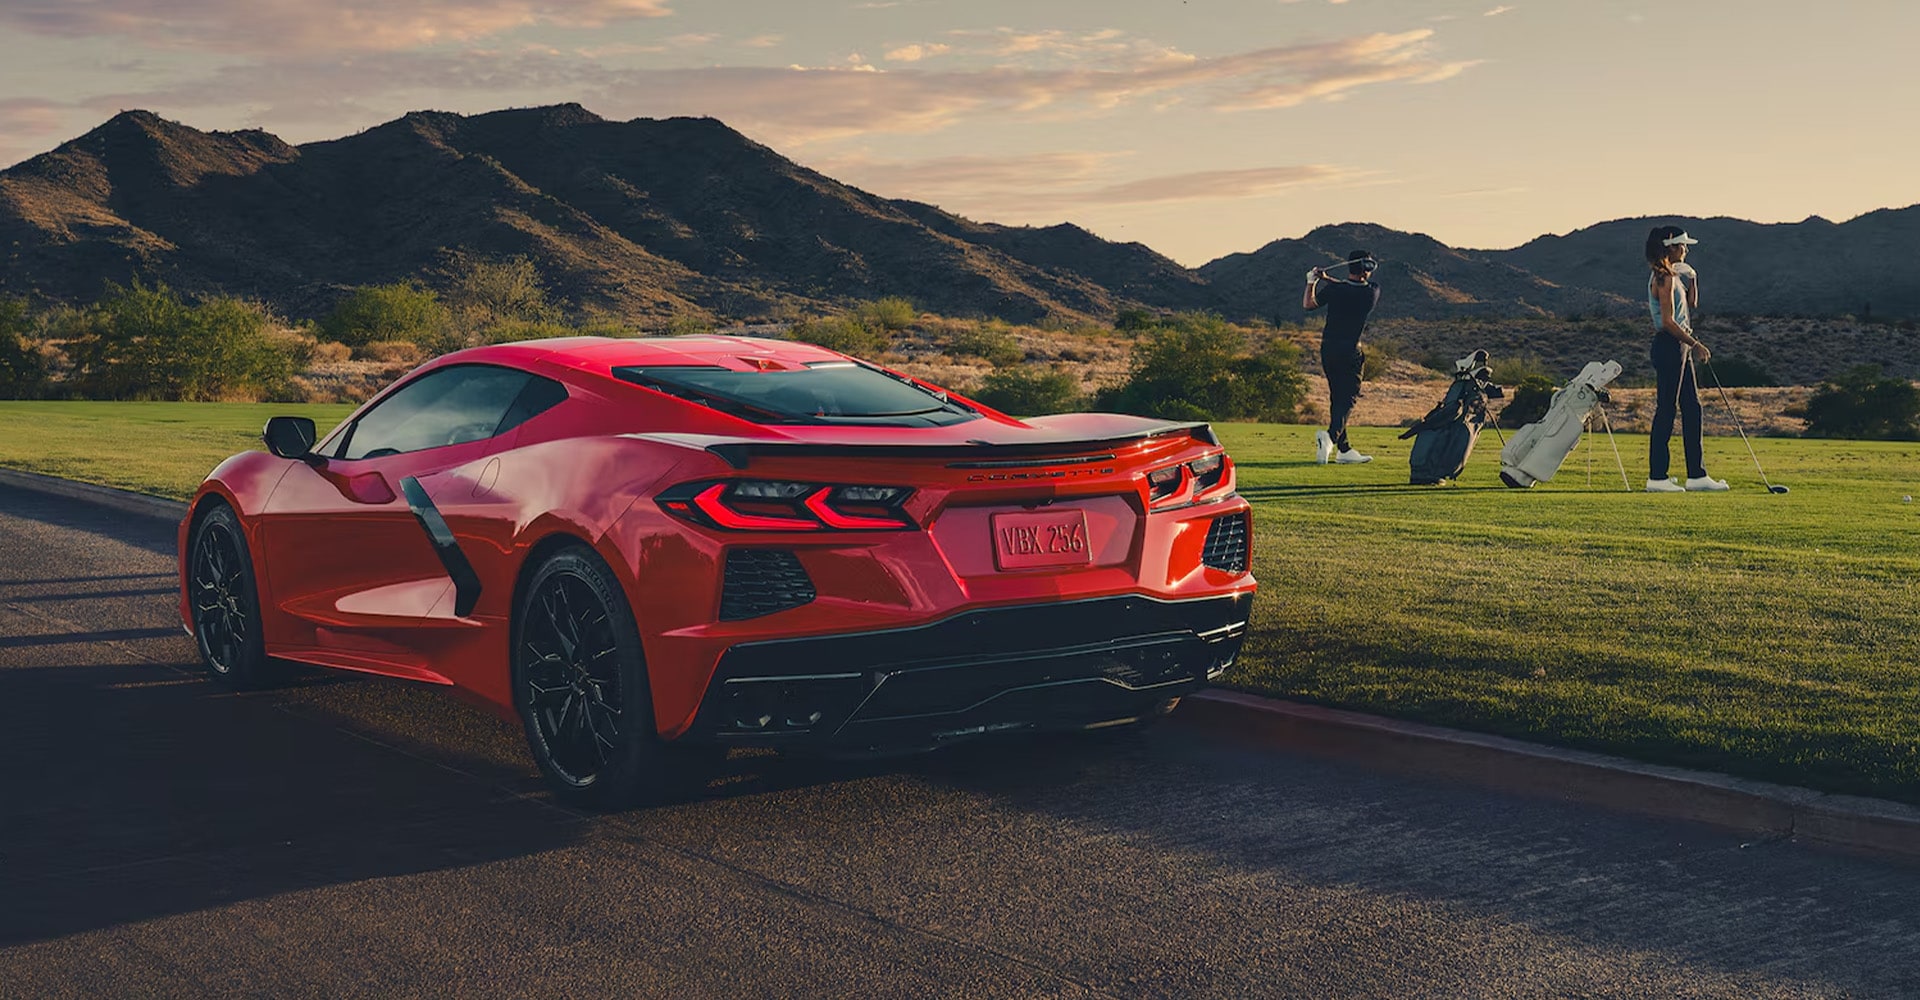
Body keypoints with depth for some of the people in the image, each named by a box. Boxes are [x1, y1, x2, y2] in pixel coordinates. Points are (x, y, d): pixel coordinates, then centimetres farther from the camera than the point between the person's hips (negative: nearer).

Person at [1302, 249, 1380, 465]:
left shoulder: (1333, 289, -7)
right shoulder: (1373, 291, -7)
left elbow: (1307, 304, 8)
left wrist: (1312, 282, 17)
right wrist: (1328, 279, 11)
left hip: (1328, 349, 3)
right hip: (1350, 352, -3)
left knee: (1337, 398, 13)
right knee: (1348, 398, -3)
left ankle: (1344, 449, 16)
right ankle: (1331, 436, -30)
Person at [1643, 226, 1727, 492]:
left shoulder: (1672, 275, 17)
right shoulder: (1664, 278, -13)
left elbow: (1691, 307, 24)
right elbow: (1668, 321, -19)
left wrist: (1691, 279, 13)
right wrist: (1695, 344, -16)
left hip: (1679, 348, 10)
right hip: (1669, 347, -10)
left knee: (1692, 408, 10)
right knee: (1666, 410, -8)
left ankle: (1696, 474, 13)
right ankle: (1657, 477, -5)